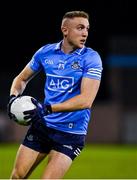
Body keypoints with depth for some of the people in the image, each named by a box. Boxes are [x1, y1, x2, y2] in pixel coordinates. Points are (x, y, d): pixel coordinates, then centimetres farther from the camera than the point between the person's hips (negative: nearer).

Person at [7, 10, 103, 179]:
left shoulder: (91, 58, -11)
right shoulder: (46, 52, 2)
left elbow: (86, 100, -22)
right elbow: (22, 78, 17)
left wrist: (48, 108, -29)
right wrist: (14, 97, -6)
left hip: (71, 133, -4)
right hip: (42, 125, 4)